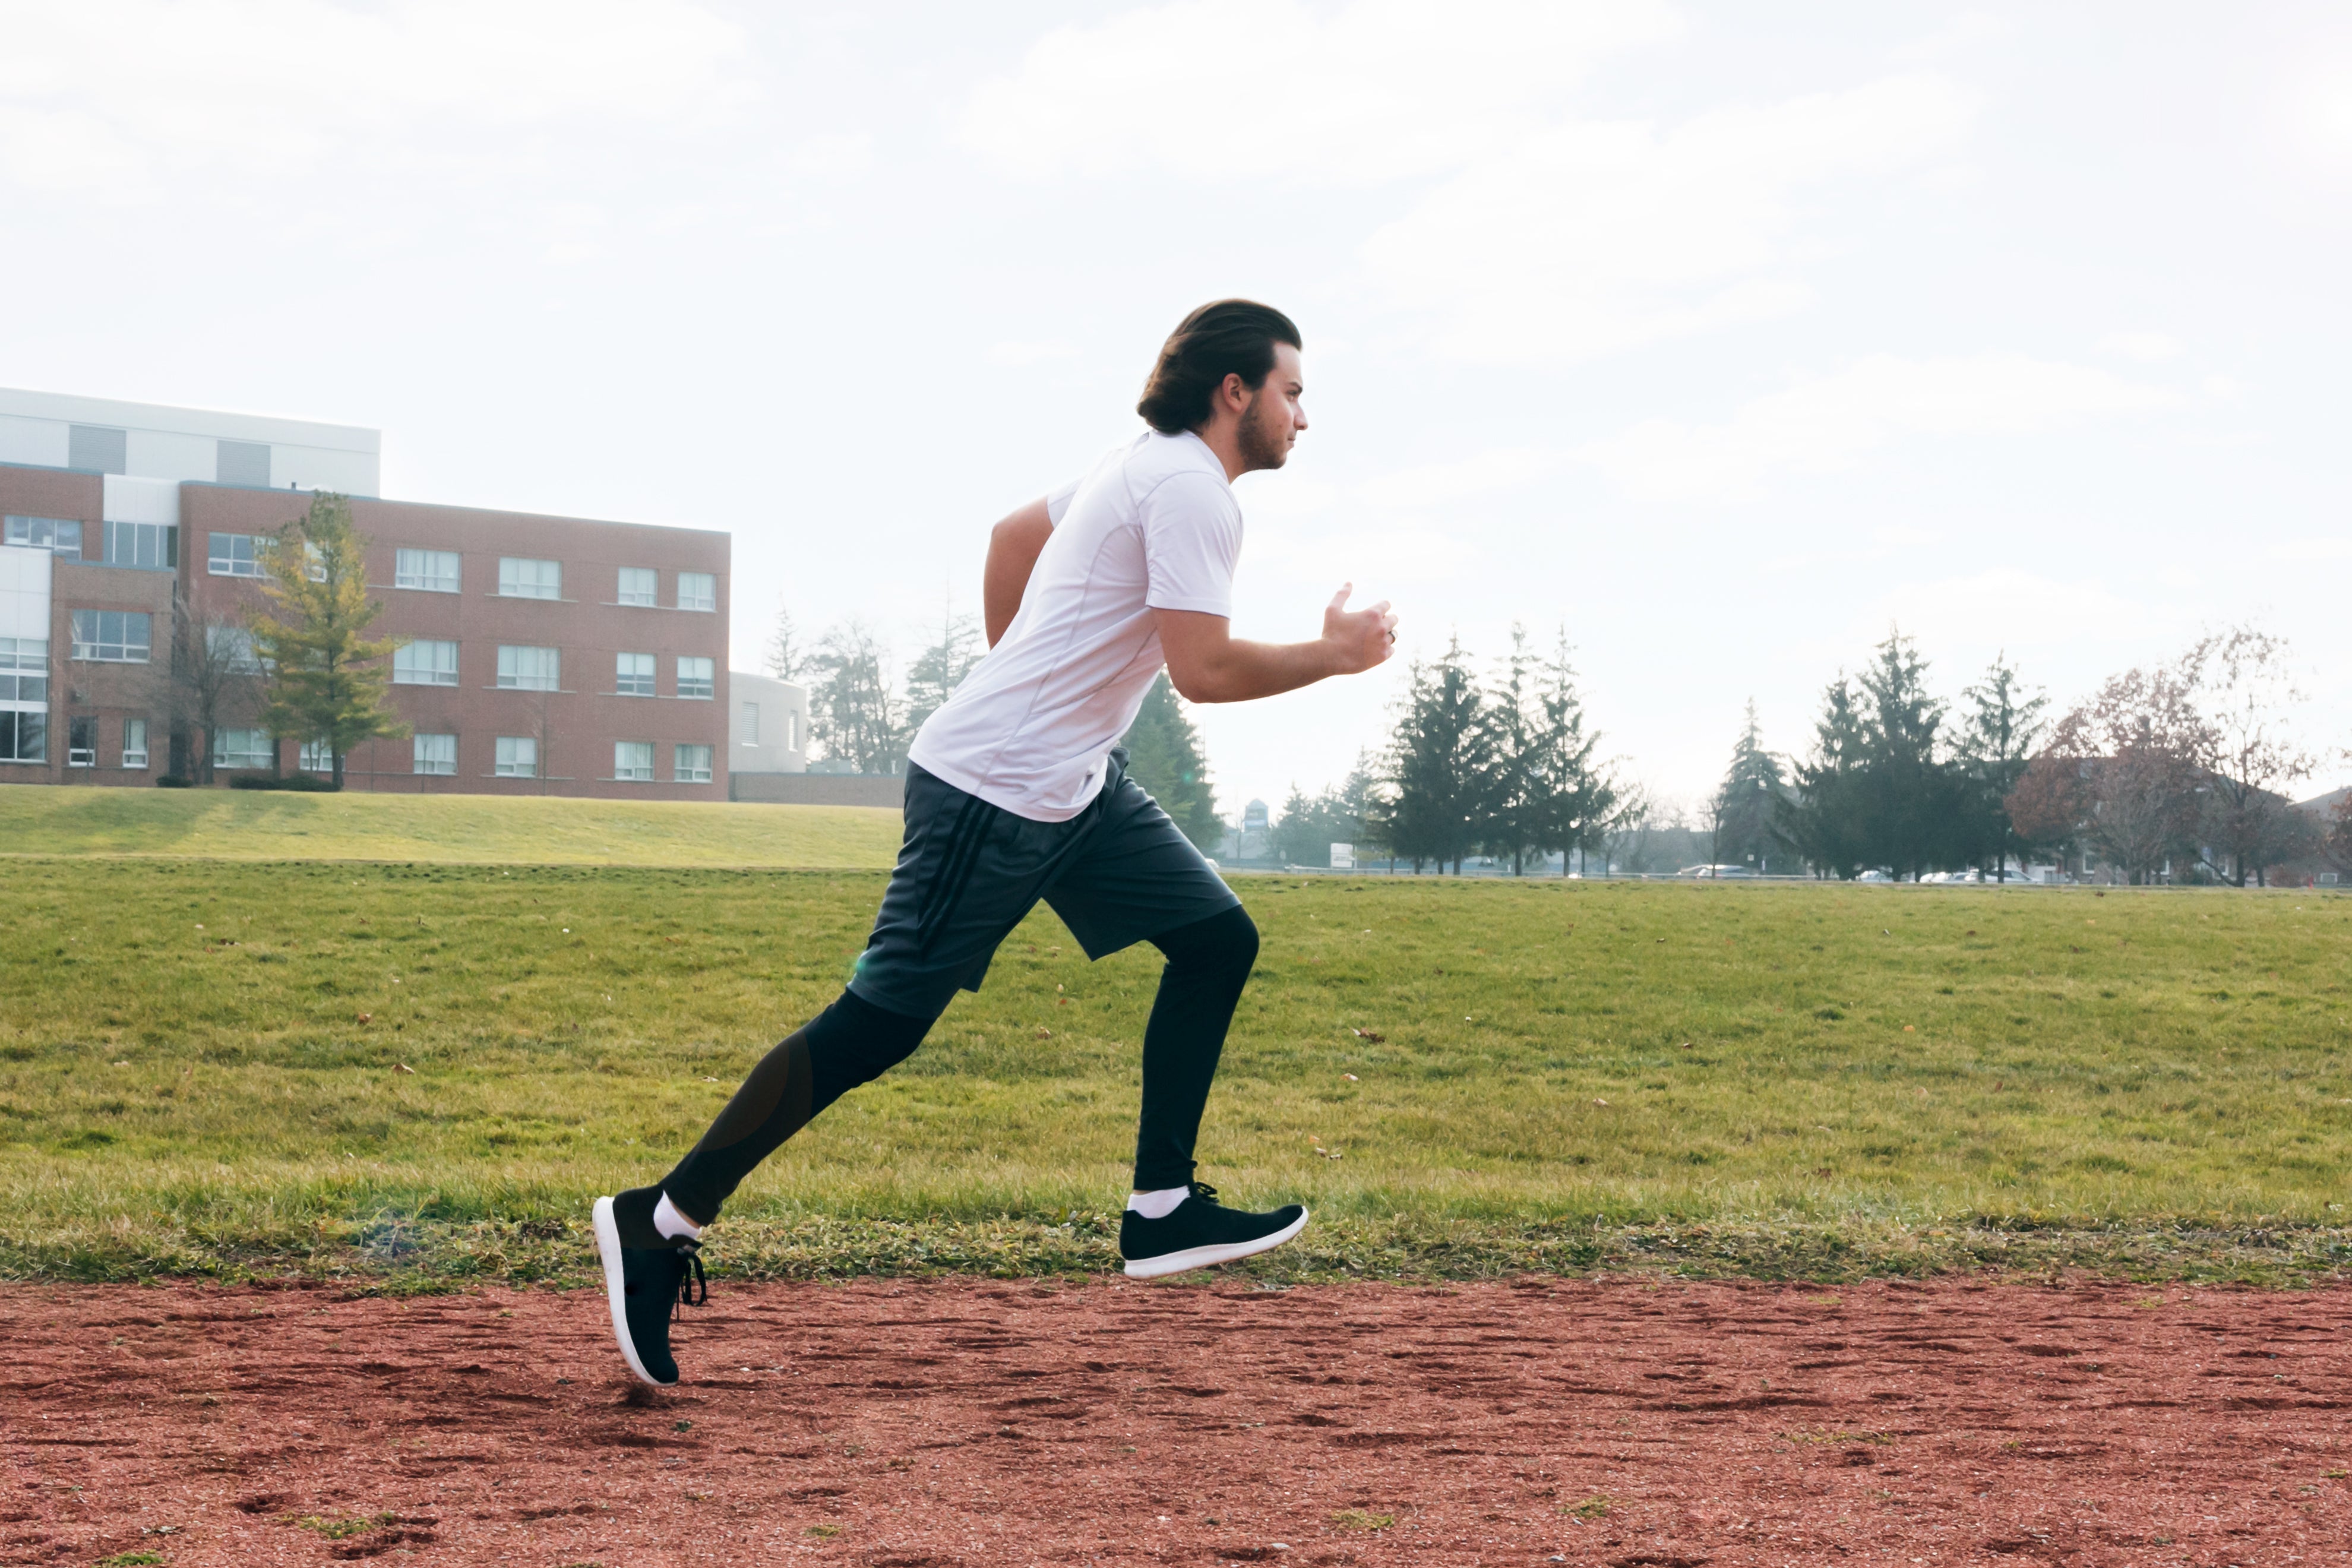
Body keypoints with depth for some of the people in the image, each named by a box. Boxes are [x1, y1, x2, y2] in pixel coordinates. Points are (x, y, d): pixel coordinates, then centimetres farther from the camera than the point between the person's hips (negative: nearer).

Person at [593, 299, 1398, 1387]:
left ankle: (1161, 1212, 9)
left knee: (1218, 939, 6)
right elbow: (1204, 670, -21)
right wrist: (1333, 656, -7)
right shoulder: (1189, 488, -14)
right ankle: (664, 1222, 2)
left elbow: (1013, 535, 27)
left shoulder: (1147, 464, 15)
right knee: (879, 1025, -7)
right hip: (992, 795, -10)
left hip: (1075, 785, 10)